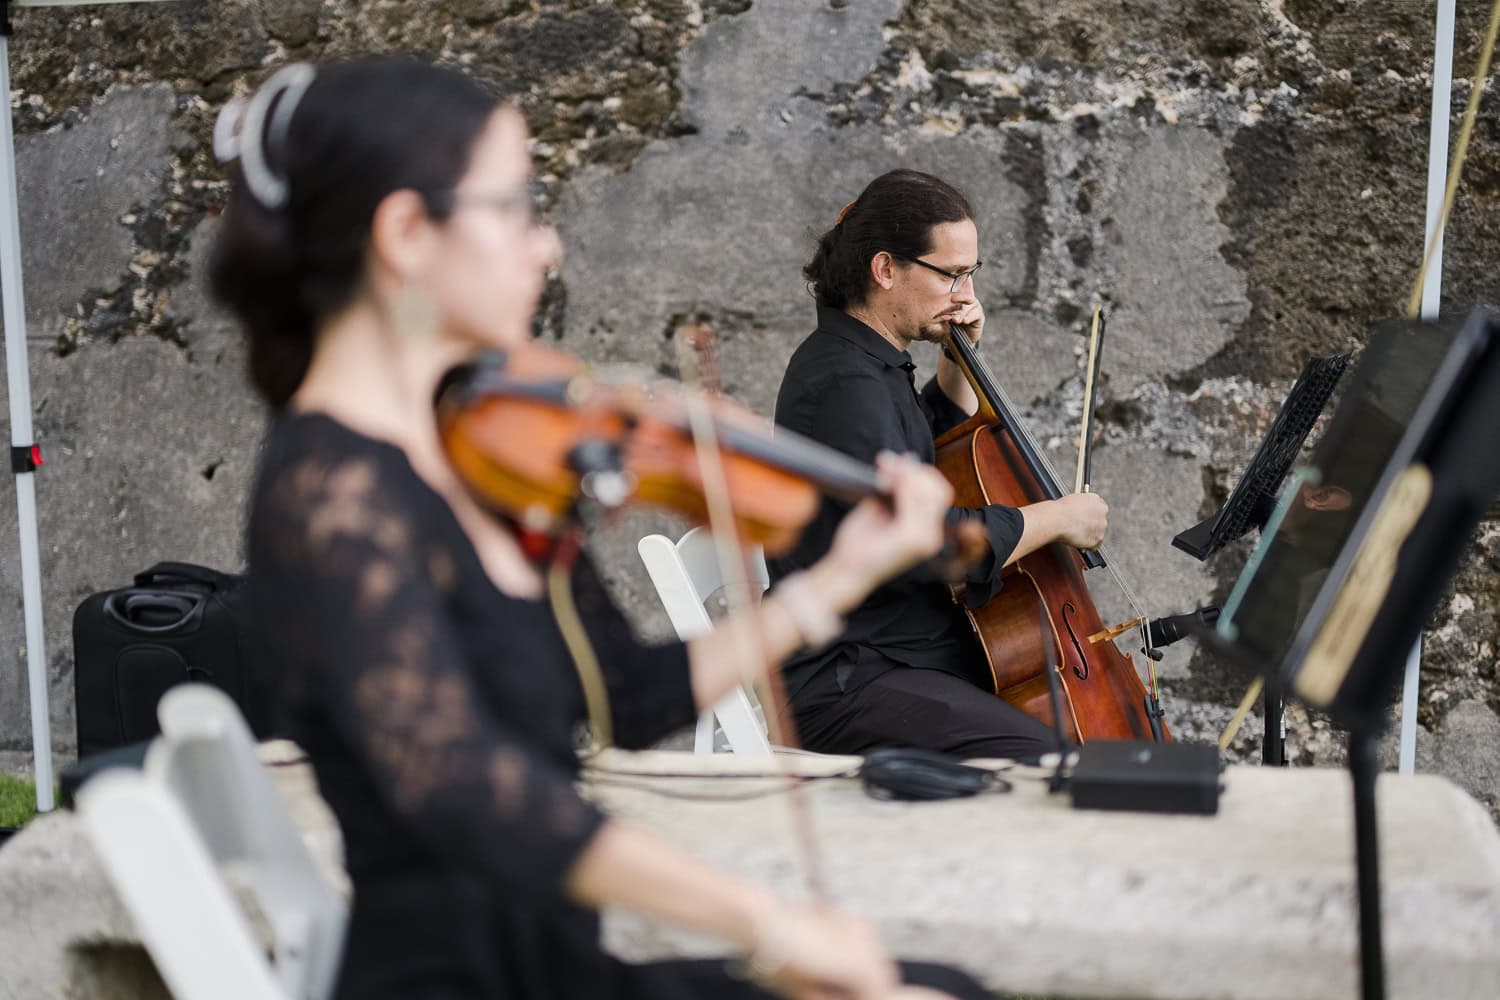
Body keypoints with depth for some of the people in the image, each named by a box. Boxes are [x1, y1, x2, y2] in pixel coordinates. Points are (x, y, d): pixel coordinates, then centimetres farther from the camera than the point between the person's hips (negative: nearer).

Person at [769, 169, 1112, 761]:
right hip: (844, 684, -11)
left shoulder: (867, 363, 13)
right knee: (1044, 763, -27)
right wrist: (1057, 517, -16)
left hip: (915, 655, 11)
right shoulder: (845, 386, -20)